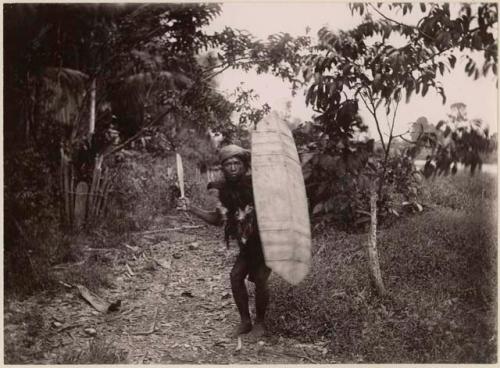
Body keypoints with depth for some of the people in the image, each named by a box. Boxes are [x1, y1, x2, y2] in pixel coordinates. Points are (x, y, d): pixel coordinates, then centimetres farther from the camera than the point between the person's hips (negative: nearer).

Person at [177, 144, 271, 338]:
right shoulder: (225, 190, -4)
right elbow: (217, 219, 5)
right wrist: (192, 209, -3)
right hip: (246, 243, 5)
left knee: (260, 280, -11)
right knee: (236, 277, -4)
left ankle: (260, 321, 12)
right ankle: (245, 321, 15)